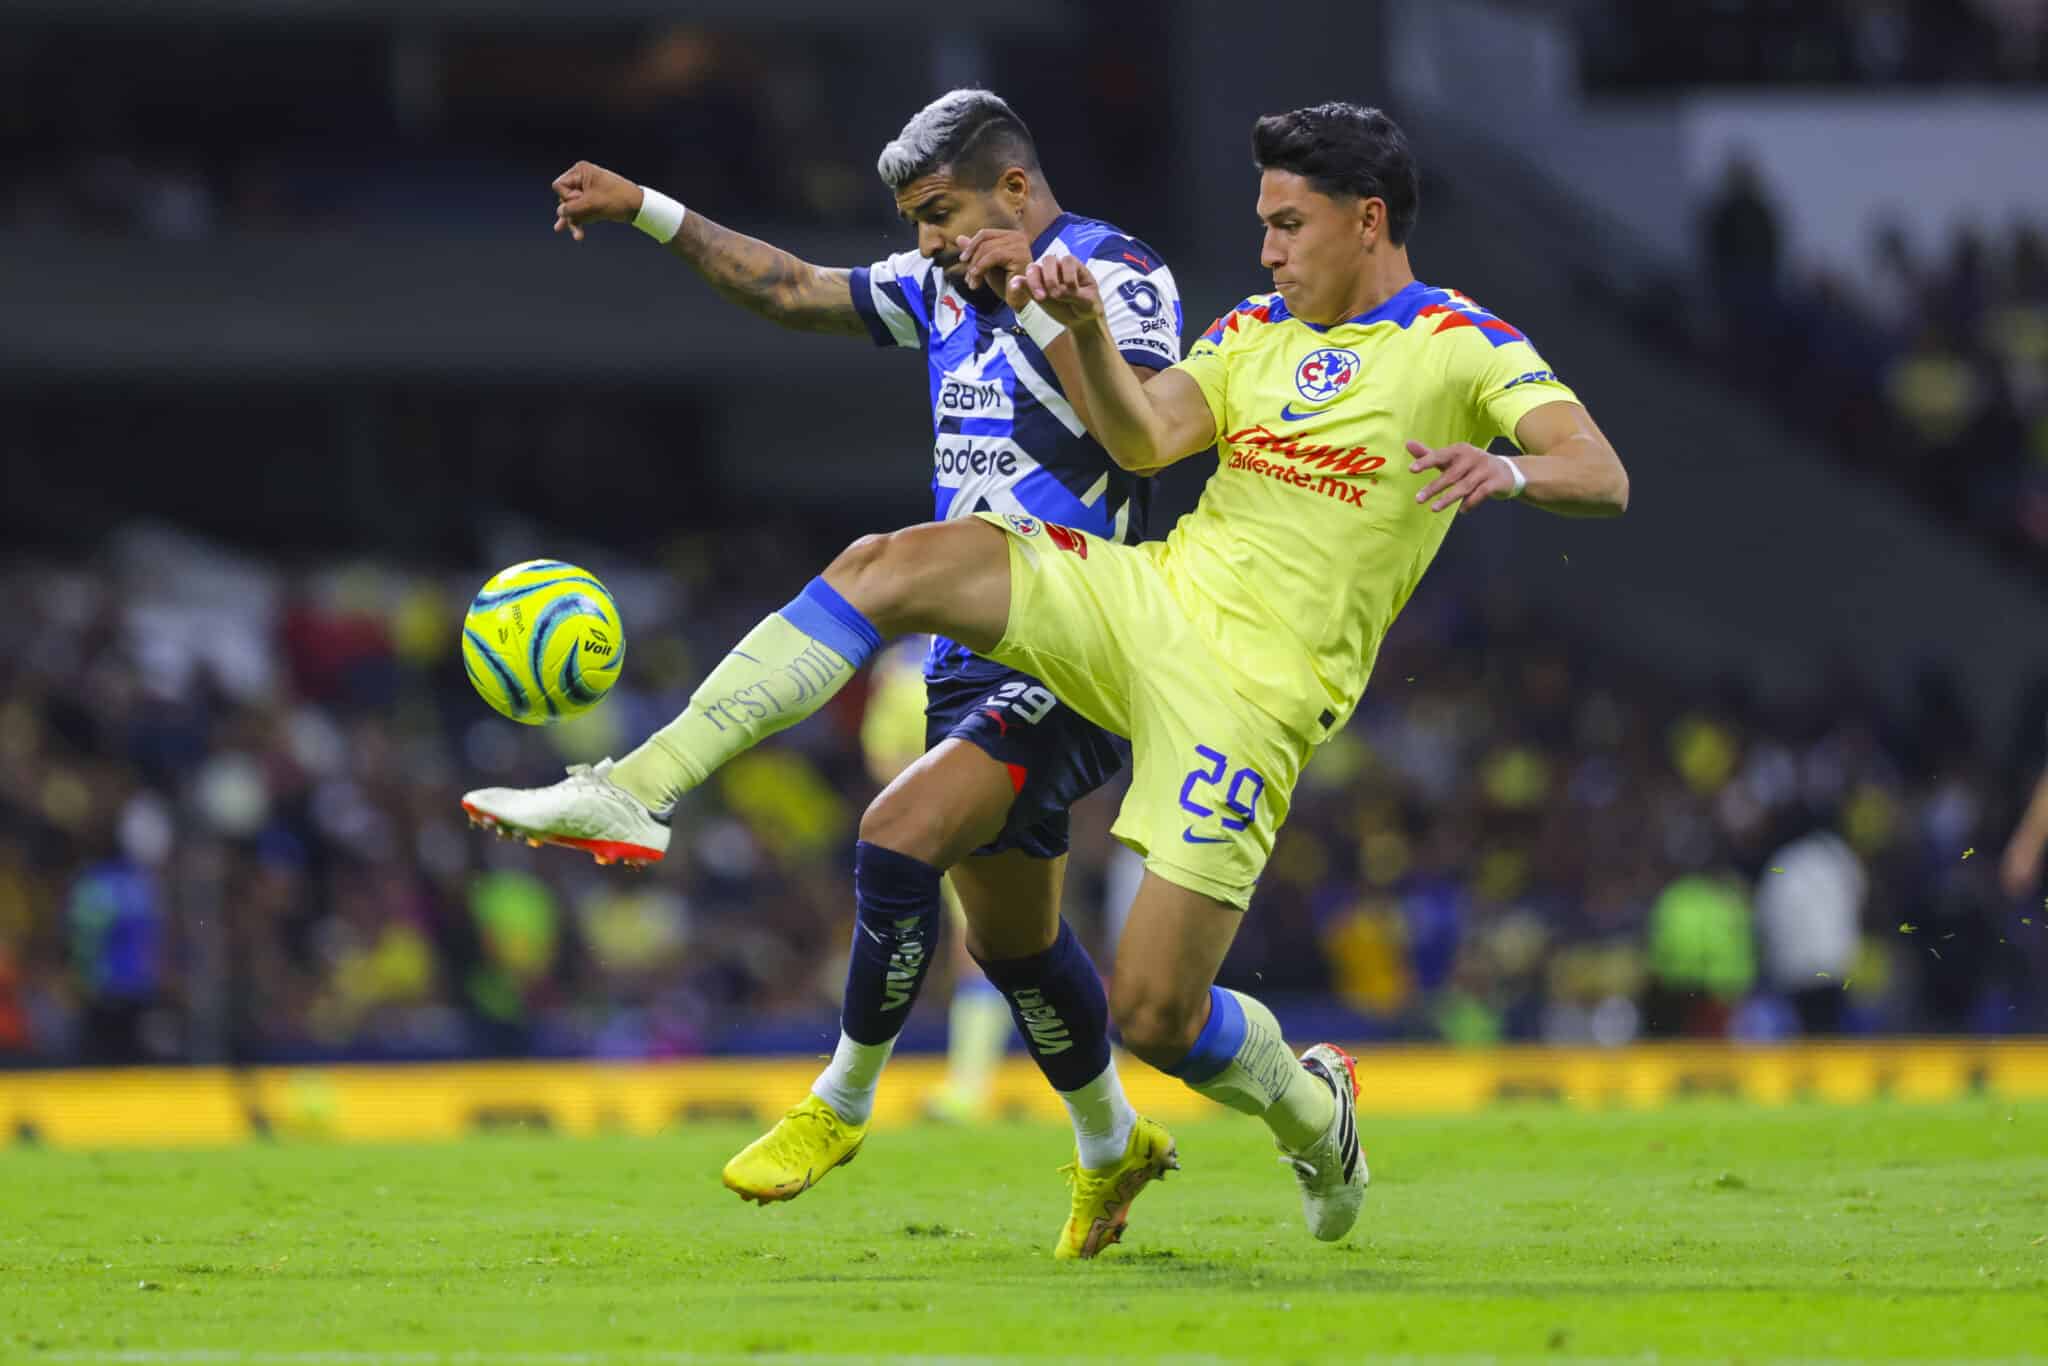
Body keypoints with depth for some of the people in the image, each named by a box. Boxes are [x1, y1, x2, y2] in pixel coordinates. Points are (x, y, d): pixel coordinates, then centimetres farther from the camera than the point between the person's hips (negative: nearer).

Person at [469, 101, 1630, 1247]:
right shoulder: (1258, 330, 16)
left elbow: (1603, 479, -14)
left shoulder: (1461, 347, -3)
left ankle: (1314, 1110, 25)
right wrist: (1086, 325, -13)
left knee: (1154, 1014, -10)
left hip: (1251, 691, -6)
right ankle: (633, 791, -20)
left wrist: (1508, 469, -35)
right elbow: (1143, 441, 4)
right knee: (892, 564, -16)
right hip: (1152, 594, 6)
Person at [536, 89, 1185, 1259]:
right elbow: (793, 290, 25)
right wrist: (646, 210, 21)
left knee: (900, 838, -23)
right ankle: (1112, 1148, 34)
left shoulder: (1116, 273, -10)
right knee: (1012, 937, 15)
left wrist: (1042, 299, -29)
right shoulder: (945, 289, 14)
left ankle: (842, 1105, -8)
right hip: (973, 664, 9)